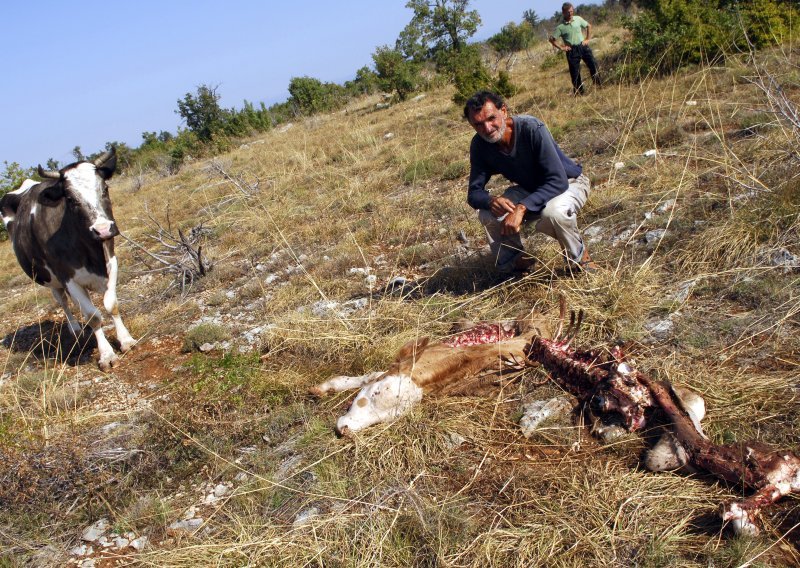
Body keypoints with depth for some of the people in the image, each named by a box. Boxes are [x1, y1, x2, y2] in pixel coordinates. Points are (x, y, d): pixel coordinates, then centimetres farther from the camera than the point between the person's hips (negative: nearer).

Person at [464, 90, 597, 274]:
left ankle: (580, 258, -8)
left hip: (568, 183, -5)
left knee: (554, 213, -39)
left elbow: (558, 181, -35)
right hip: (529, 189, 5)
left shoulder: (532, 128, -32)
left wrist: (522, 208, -45)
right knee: (489, 213, -21)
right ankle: (515, 262, 5)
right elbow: (474, 193, -13)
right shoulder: (480, 145, -16)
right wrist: (491, 201, -37)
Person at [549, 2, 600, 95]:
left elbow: (589, 26, 17)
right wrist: (561, 48, -4)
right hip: (572, 51, -2)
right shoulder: (561, 27, -6)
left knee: (593, 65, -6)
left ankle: (599, 85, 6)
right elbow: (551, 39, -1)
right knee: (575, 73, 1)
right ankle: (579, 92, 12)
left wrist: (587, 39, 8)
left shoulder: (578, 19, 3)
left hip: (583, 46, 2)